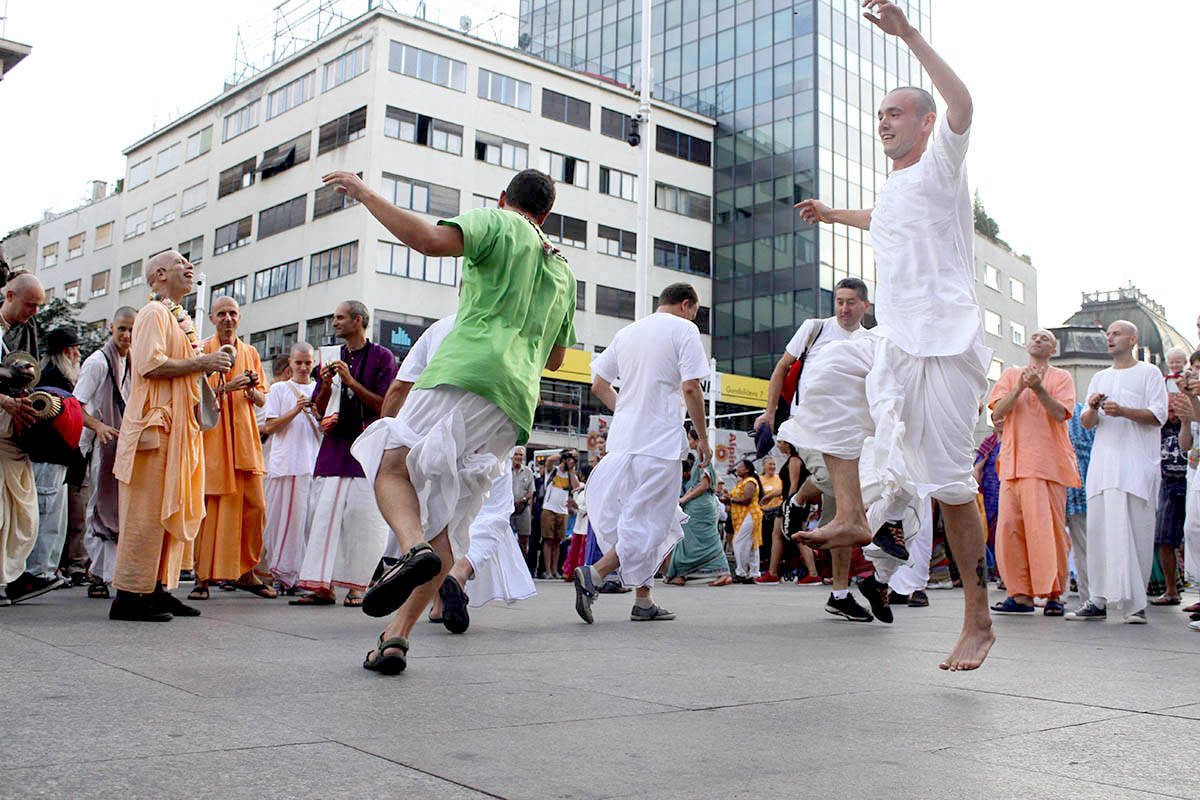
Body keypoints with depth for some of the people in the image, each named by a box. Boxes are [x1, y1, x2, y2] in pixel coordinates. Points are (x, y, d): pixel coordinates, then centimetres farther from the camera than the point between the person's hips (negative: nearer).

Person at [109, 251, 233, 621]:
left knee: (173, 510, 9)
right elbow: (150, 364, -19)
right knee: (147, 511, -9)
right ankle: (129, 595, -5)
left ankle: (159, 588, 13)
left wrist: (208, 366, 11)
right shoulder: (154, 313, -6)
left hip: (179, 425, 9)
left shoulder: (180, 318, 23)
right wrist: (201, 362, -13)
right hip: (156, 423, -9)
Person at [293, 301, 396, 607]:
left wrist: (351, 382, -13)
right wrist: (326, 384, -4)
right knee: (326, 514, -2)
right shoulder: (334, 358, 17)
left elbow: (385, 405, -7)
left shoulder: (382, 357, 1)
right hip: (334, 446, 5)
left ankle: (357, 587, 0)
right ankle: (323, 586, 0)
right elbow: (318, 410, 15)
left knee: (362, 517, -7)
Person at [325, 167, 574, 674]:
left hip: (465, 372, -6)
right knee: (450, 520, 6)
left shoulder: (498, 223, 9)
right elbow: (554, 359, 36)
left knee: (391, 464, 4)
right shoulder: (564, 274, 29)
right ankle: (397, 636, -1)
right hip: (516, 401, 6)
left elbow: (432, 240, -11)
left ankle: (414, 547, -26)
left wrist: (366, 194, 0)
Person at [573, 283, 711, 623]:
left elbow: (598, 385, 17)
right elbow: (690, 388, -11)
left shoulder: (627, 332, 17)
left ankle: (643, 601, 13)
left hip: (623, 439, 7)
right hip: (662, 442, -7)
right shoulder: (684, 329, -2)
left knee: (642, 521, 14)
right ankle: (592, 575, -18)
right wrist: (703, 438, -4)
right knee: (650, 525, -3)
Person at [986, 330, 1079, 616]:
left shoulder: (1062, 377, 13)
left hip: (1049, 462, -2)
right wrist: (1020, 388, -8)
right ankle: (1021, 595, -2)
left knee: (1049, 527, -8)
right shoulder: (1011, 374, 19)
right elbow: (997, 412, 5)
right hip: (1014, 461, 2)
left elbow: (1060, 414, -4)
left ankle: (1053, 594, -2)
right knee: (1010, 526, -6)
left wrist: (1038, 388, -15)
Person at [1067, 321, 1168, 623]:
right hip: (1103, 460, 4)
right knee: (1100, 528, -3)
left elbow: (1159, 415, -3)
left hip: (1137, 462, -4)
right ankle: (1098, 601, -3)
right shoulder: (1100, 378, 22)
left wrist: (1123, 411, -17)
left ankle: (1136, 602, -3)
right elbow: (1086, 424, 17)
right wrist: (1092, 408, -6)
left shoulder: (1149, 373, 8)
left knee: (1136, 530, -7)